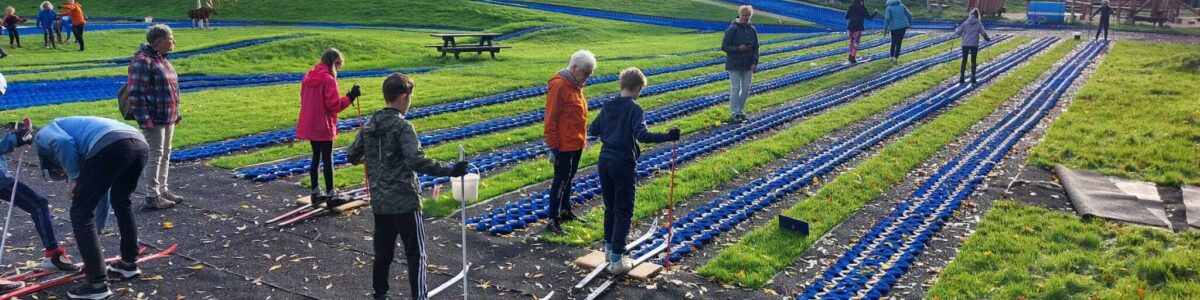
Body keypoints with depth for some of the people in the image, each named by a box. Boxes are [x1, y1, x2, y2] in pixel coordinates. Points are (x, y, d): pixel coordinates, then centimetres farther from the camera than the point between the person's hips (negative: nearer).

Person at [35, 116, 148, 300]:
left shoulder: (43, 135, 26)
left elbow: (63, 142, -3)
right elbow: (102, 197, 46)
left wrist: (74, 177, 11)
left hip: (110, 146, -7)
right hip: (140, 144, 8)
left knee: (80, 214, 9)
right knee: (122, 203, 33)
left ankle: (97, 283, 10)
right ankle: (129, 263, 44)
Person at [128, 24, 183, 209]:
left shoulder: (161, 59, 14)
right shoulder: (143, 61, -16)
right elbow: (136, 93, -20)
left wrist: (175, 113, 20)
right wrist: (144, 119, -22)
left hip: (168, 118, 9)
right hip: (154, 119, -9)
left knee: (165, 154, 16)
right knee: (154, 156, -3)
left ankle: (162, 189, 28)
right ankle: (152, 196, 4)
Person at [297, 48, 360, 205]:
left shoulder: (308, 77, 7)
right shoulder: (328, 79, -18)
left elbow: (304, 99, 14)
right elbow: (334, 105, -20)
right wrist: (350, 97, -14)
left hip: (309, 125, 8)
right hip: (323, 127, -8)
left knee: (316, 157, 17)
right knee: (328, 159, 1)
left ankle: (315, 192, 21)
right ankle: (330, 194, 7)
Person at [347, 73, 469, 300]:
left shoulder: (370, 125, 6)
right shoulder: (402, 127, -16)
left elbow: (352, 156, 15)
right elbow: (417, 161, -28)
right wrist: (450, 171, -28)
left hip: (379, 202, 7)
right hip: (404, 201, -7)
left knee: (382, 251, 17)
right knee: (416, 253, 1)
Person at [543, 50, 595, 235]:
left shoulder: (575, 85, 9)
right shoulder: (559, 85, -19)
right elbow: (551, 119, -20)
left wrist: (583, 138, 19)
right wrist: (553, 146, -19)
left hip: (576, 143, 9)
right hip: (564, 145, -9)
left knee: (568, 178, 20)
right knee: (561, 181, -4)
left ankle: (565, 211, 33)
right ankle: (553, 221, 3)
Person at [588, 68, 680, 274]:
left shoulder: (608, 107, 8)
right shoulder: (635, 109, -11)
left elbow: (592, 131, 15)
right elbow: (641, 135, -26)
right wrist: (666, 137, -28)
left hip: (605, 161, 6)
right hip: (623, 164, -6)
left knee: (610, 207, 21)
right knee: (623, 212, 0)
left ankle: (609, 247, 32)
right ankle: (616, 260, -1)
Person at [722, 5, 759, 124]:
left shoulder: (752, 30, 4)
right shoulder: (732, 29, -11)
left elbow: (756, 48, 9)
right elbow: (724, 46, -10)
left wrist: (754, 62, -2)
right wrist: (738, 49, -22)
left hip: (748, 65, 5)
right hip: (734, 64, -5)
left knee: (746, 88, 8)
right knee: (735, 88, -3)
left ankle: (741, 111, 20)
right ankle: (735, 114, 1)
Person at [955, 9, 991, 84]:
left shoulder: (965, 23, 0)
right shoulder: (979, 24, -2)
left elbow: (958, 32, 1)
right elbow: (983, 33, -7)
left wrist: (956, 30, 24)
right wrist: (988, 39, 12)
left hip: (965, 44, 1)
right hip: (974, 45, -1)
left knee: (964, 61, 7)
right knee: (973, 61, 9)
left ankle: (961, 77, 4)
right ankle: (973, 77, 7)